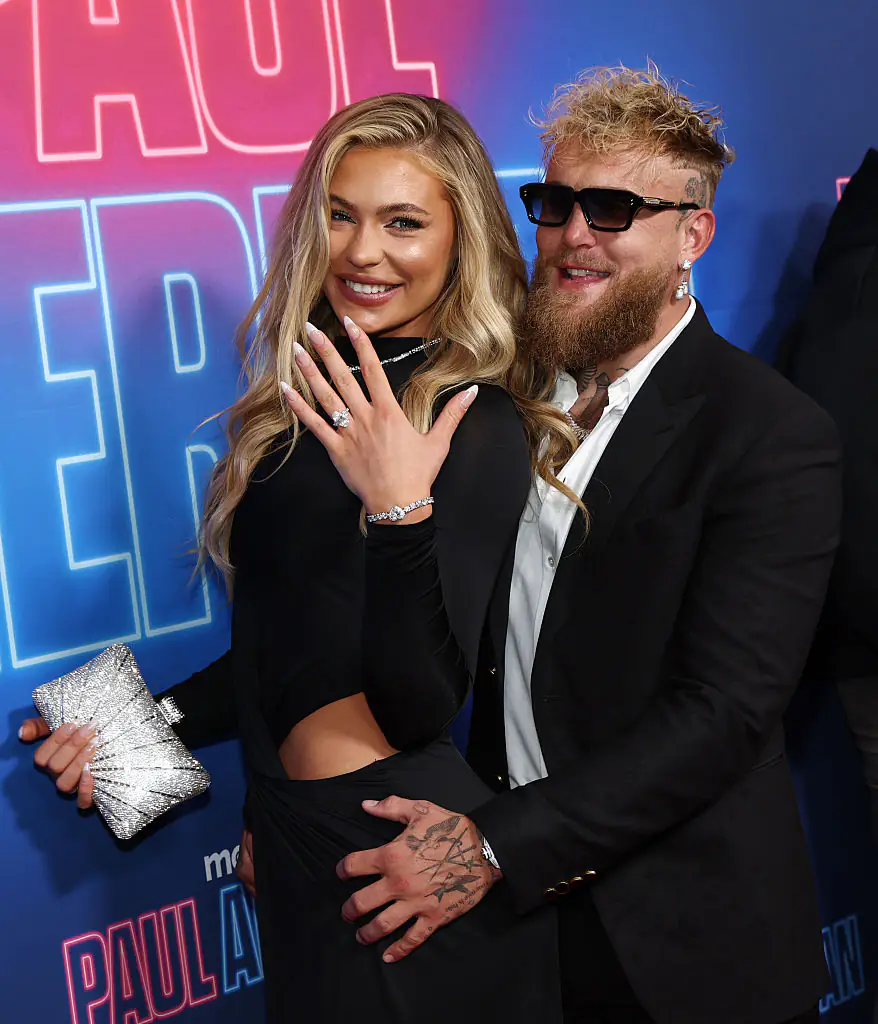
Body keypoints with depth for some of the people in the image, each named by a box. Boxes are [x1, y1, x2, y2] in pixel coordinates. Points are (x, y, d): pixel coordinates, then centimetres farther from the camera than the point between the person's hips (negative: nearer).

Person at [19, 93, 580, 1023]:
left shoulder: (477, 425, -15)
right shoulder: (308, 402, 6)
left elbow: (424, 704, -20)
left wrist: (400, 508, -31)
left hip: (407, 843, -7)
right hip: (299, 839, 7)